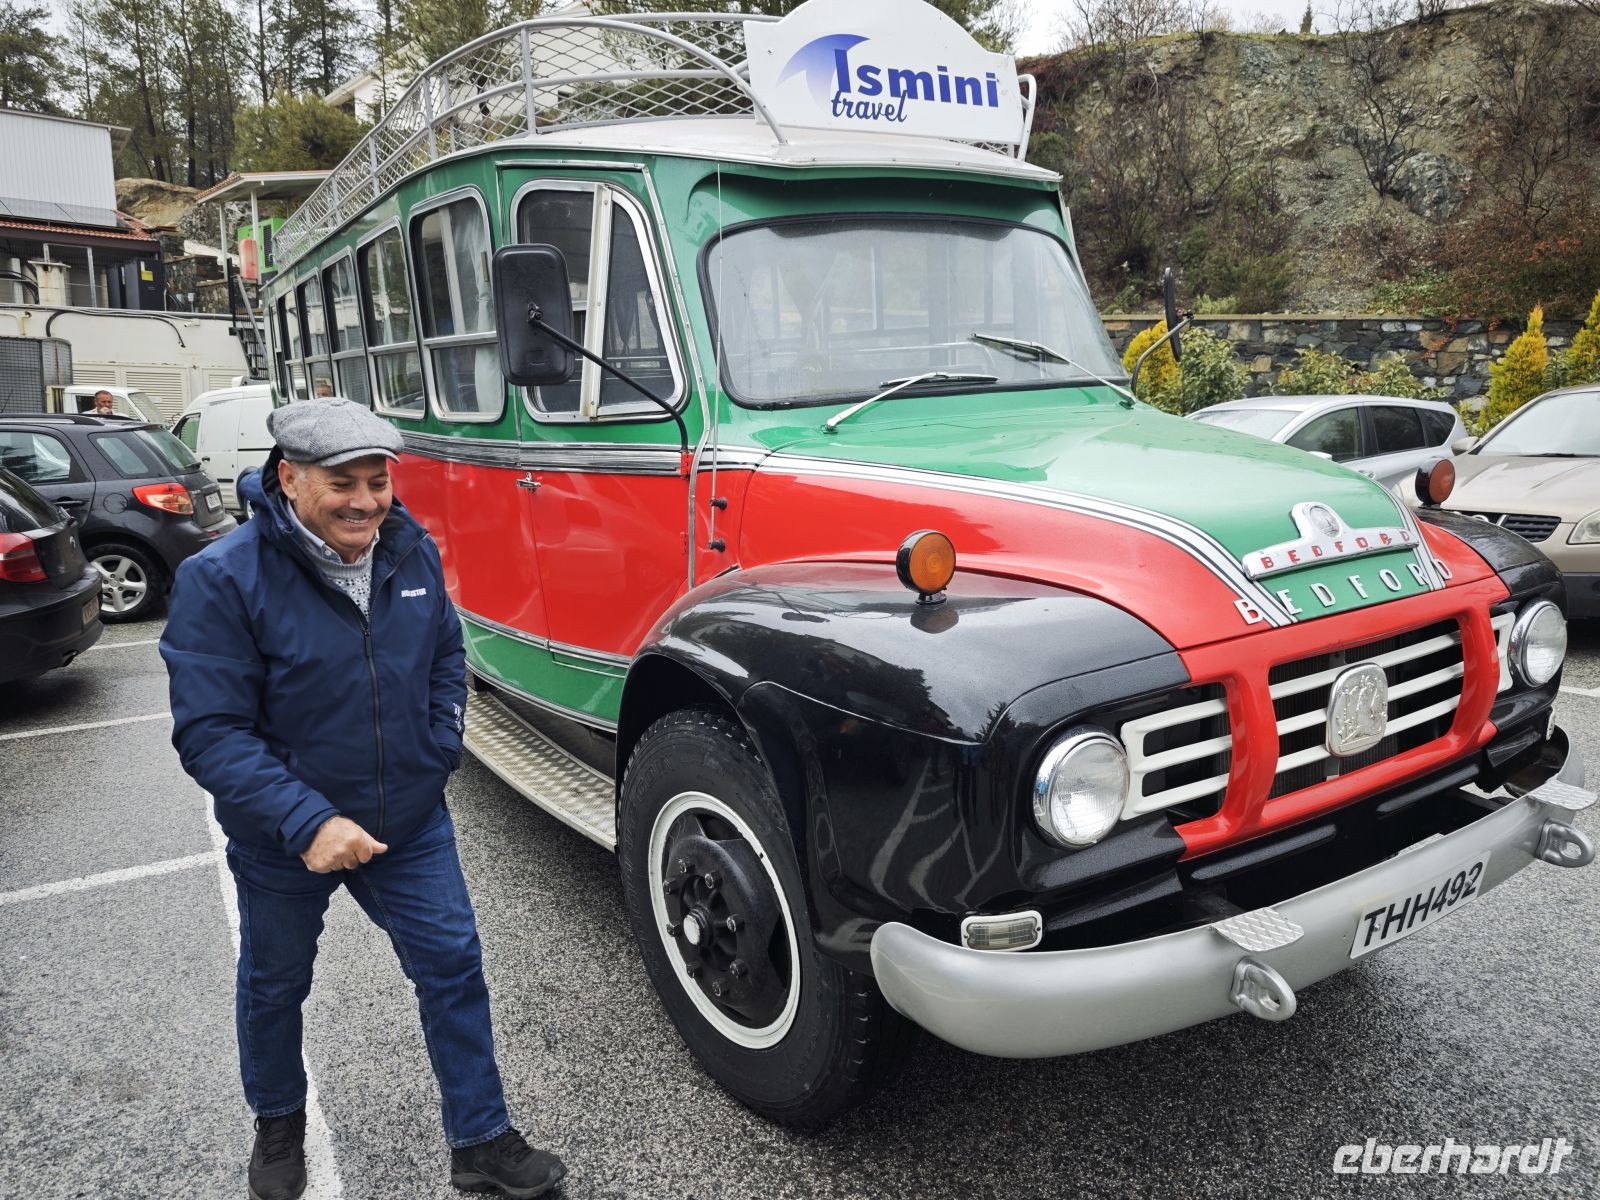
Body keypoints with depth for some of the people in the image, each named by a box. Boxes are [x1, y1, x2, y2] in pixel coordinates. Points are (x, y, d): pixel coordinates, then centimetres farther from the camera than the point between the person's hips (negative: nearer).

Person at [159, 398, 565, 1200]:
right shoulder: (222, 580, -22)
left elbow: (446, 659, 8)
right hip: (283, 840, -2)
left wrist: (438, 756, -3)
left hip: (409, 824, 3)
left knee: (453, 967, 6)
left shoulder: (413, 552, -8)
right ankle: (278, 1125, 50)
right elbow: (209, 733, -23)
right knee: (274, 987, 21)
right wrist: (307, 822, -30)